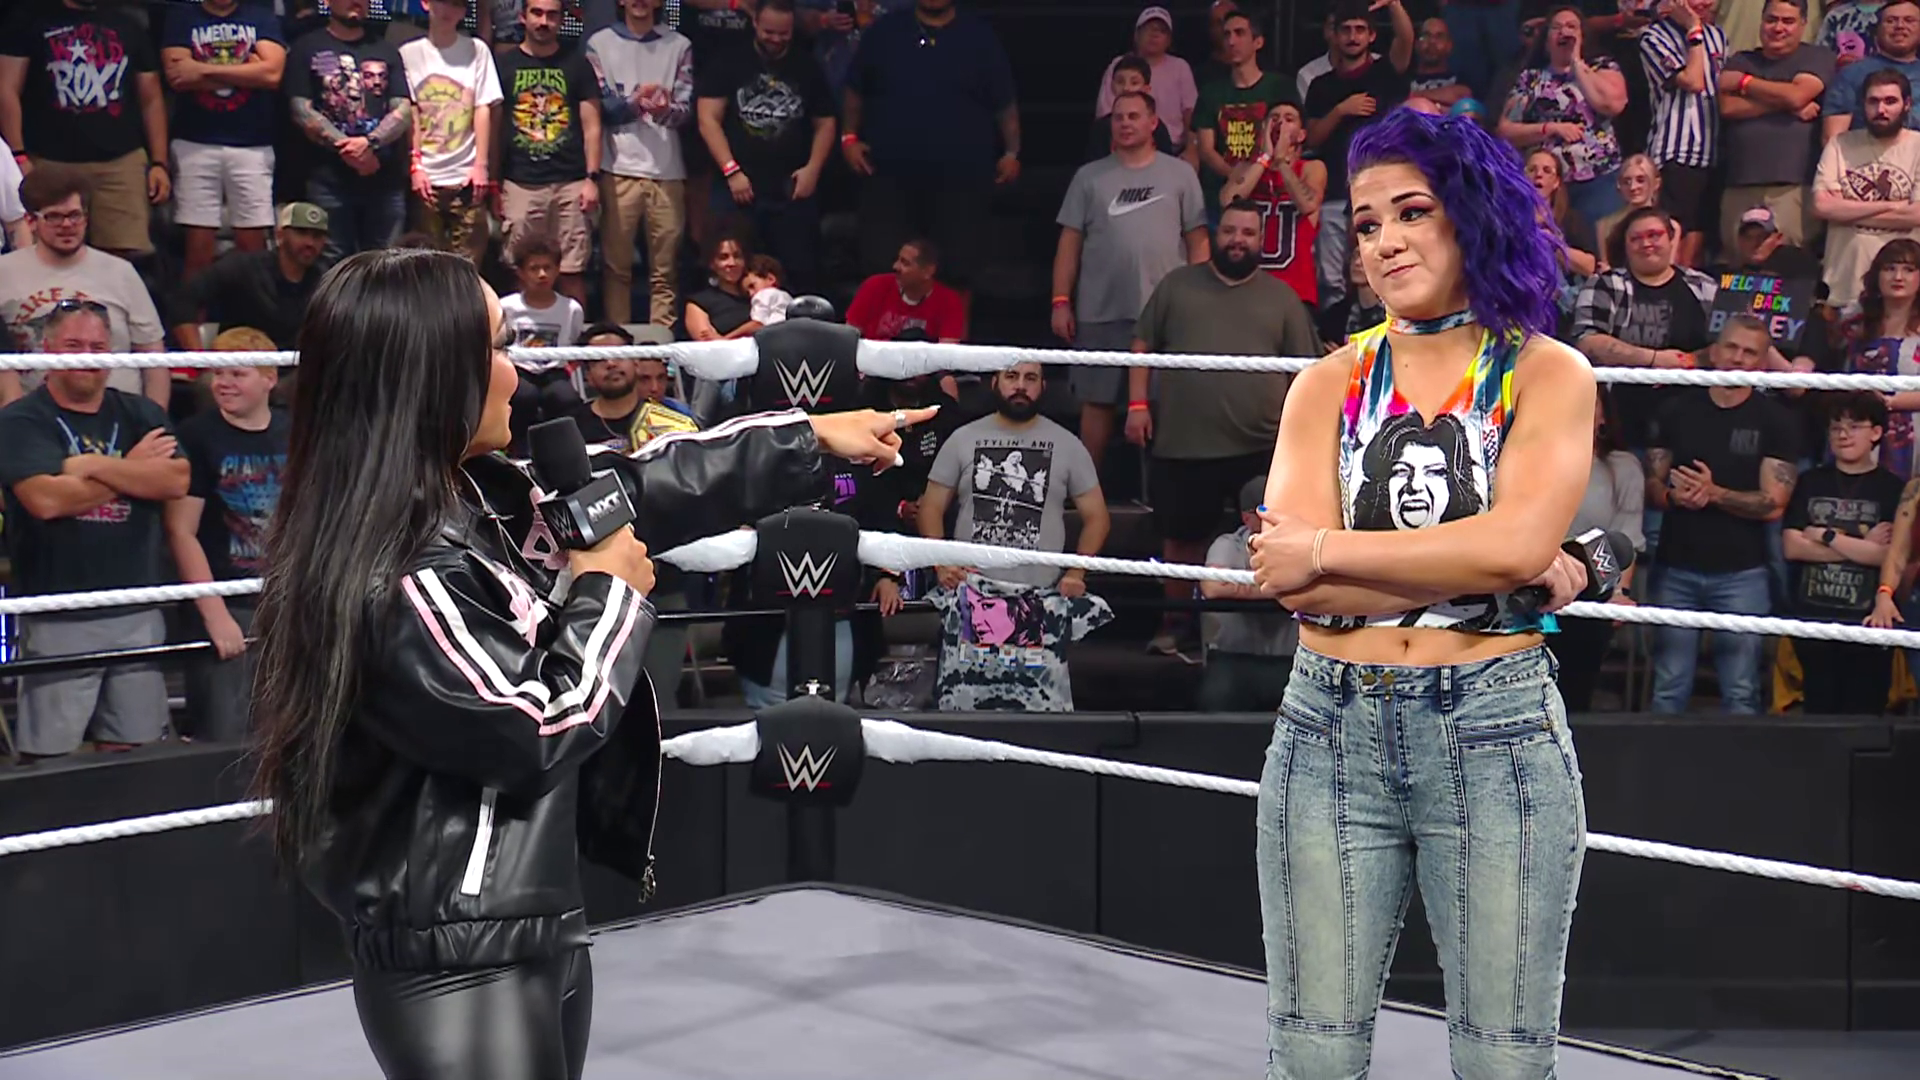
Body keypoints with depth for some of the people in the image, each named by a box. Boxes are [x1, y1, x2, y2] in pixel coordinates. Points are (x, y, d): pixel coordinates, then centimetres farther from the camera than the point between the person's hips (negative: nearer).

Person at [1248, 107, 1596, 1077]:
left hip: (1495, 733, -2)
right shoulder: (1328, 383, 7)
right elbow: (1292, 579, -9)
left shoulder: (1547, 375, 2)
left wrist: (1329, 550, -11)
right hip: (1329, 731, 2)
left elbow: (1513, 543, -17)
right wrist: (1515, 574, -12)